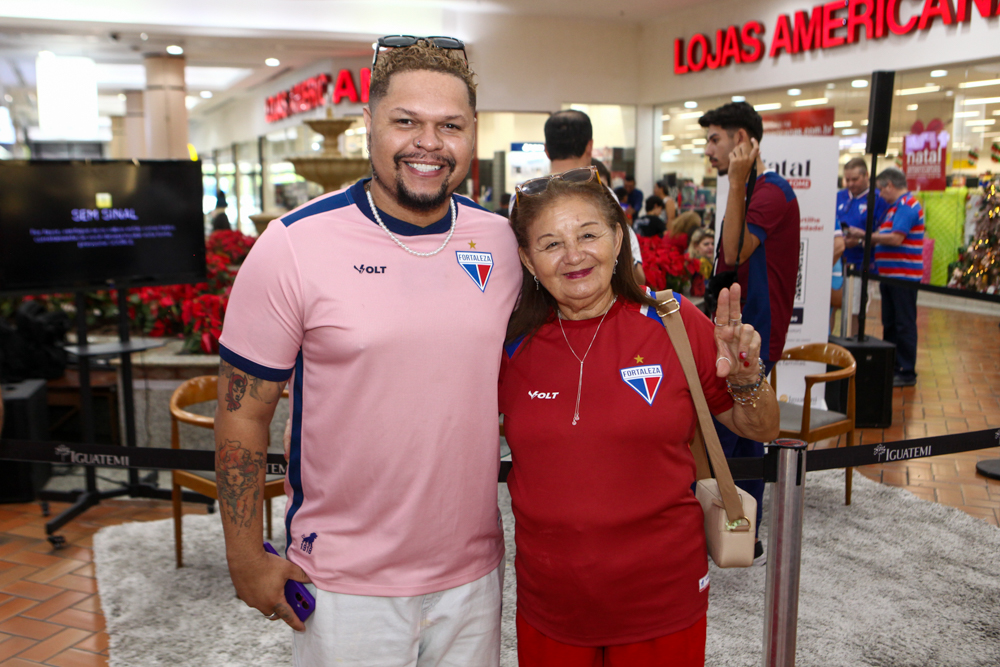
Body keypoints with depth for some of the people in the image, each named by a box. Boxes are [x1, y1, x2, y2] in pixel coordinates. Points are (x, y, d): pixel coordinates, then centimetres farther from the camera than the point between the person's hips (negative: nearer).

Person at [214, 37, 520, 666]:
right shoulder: (294, 244, -13)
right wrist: (248, 560, -6)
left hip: (474, 572, 4)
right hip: (343, 585, -3)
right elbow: (243, 412, -8)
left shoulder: (502, 242, -2)